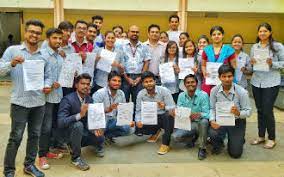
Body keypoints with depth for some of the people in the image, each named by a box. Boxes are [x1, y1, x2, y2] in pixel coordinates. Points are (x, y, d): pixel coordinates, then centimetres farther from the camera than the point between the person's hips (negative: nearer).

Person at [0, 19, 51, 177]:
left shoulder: (44, 55, 9)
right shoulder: (13, 50, 0)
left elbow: (48, 75, 12)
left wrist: (47, 85, -8)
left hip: (39, 102, 4)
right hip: (20, 102, -4)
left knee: (35, 135, 13)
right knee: (16, 137, 2)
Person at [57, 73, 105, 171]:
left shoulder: (89, 99, -2)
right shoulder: (67, 99, -23)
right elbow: (60, 122, -33)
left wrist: (94, 129, -21)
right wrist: (80, 115, -44)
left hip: (82, 133, 6)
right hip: (69, 134, -6)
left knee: (100, 138, -16)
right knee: (78, 125, -36)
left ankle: (96, 145, 22)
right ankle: (75, 157, -17)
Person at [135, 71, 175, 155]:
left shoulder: (164, 91, -16)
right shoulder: (141, 94, -5)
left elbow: (173, 108, -19)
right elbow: (138, 110, -1)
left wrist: (164, 107, -41)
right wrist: (138, 121, -22)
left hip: (165, 117, -4)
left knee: (169, 114, -37)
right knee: (140, 127, -23)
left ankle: (165, 144, -22)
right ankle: (155, 131, 15)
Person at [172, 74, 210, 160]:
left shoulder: (203, 95, -11)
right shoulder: (181, 96, 1)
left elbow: (206, 114, -18)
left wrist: (199, 115, -40)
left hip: (199, 123, -3)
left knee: (204, 121, -38)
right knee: (176, 136, -23)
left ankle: (202, 148, -16)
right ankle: (192, 137, 12)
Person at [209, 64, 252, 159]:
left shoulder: (242, 92, -17)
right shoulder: (214, 90, -10)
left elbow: (248, 111, -12)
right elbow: (212, 108, -3)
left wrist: (238, 113, -33)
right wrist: (212, 120, -21)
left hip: (237, 122, -1)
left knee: (235, 153, -4)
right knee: (212, 133, -31)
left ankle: (238, 140, 35)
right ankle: (217, 145, 9)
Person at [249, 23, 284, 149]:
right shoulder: (254, 47, 9)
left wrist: (272, 64, -19)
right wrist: (252, 63, -8)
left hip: (271, 83, -4)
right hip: (256, 82, 4)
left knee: (267, 110, -3)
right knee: (260, 110, 11)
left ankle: (272, 138, 14)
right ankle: (261, 136, 25)